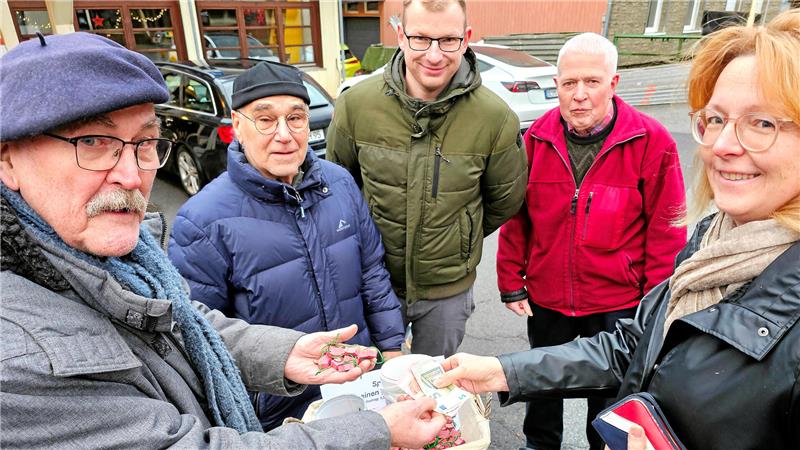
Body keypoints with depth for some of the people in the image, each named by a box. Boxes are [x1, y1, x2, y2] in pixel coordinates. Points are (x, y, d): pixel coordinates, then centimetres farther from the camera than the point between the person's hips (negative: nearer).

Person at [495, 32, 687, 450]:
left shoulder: (652, 141, -13)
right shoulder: (537, 138, -5)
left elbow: (665, 229, -8)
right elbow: (515, 216, 0)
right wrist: (511, 282, 0)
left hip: (617, 302, -2)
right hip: (544, 297, 3)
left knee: (609, 390, 18)